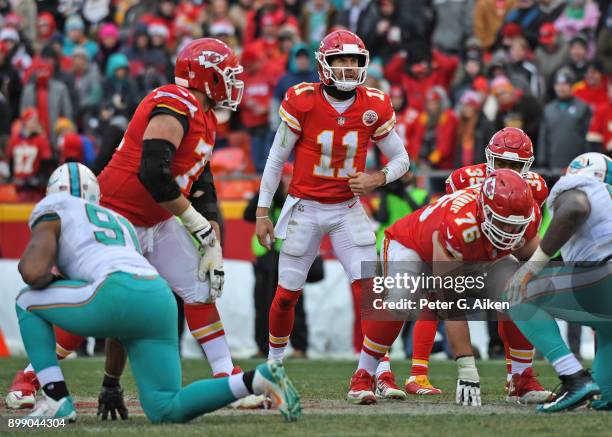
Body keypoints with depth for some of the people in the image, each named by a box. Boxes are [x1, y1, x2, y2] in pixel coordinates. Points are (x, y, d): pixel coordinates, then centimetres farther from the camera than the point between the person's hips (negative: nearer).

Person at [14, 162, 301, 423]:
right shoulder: (120, 222, 39)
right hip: (161, 301, 7)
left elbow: (33, 272, 0)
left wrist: (50, 279, 25)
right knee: (165, 411, 7)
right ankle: (254, 380, -10)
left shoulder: (52, 210, 19)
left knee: (28, 302, 18)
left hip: (118, 294, -7)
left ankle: (57, 400, 6)